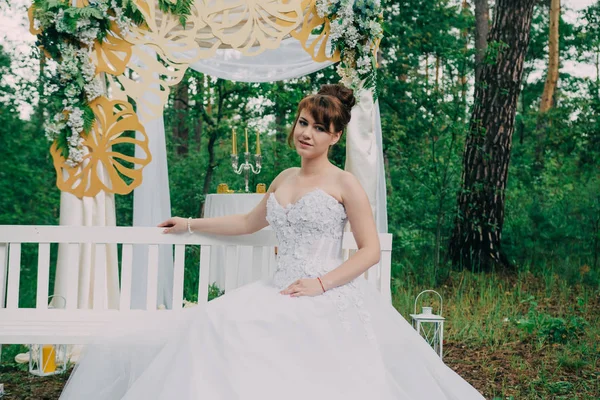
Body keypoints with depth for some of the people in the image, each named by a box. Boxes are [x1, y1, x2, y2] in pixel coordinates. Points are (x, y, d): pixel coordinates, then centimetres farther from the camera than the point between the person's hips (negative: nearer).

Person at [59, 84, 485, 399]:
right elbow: (249, 222, 32)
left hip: (330, 299, -6)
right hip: (281, 294, 6)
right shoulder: (285, 179, 17)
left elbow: (371, 250, -3)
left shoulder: (344, 183, -1)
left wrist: (321, 283, -13)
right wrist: (191, 224, 38)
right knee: (211, 334, -14)